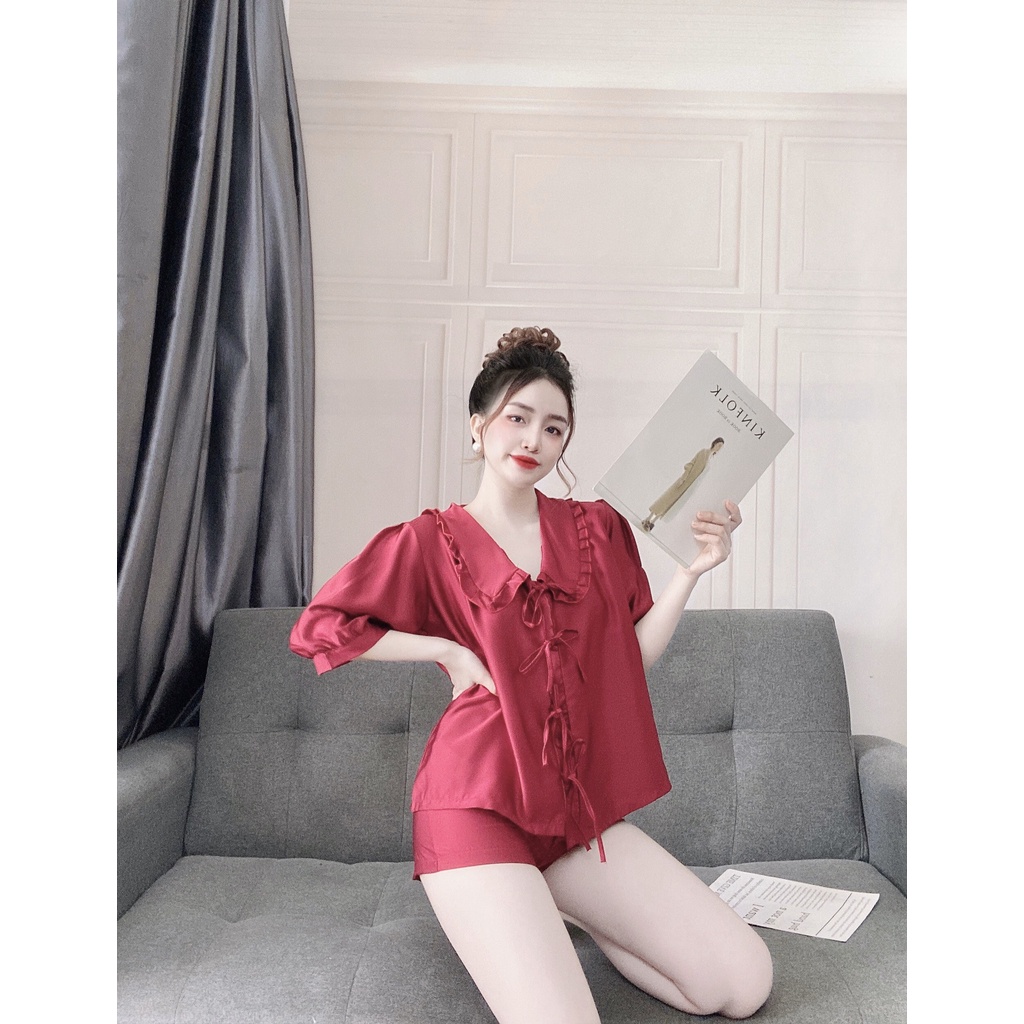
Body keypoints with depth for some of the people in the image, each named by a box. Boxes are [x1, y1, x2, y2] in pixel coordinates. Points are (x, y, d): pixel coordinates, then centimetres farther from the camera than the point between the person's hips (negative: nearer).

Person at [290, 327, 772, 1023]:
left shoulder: (597, 529, 10)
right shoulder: (431, 541, 2)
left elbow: (634, 655, 11)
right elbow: (318, 629, 1)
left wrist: (692, 569, -3)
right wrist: (449, 650, -6)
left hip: (579, 803, 5)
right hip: (479, 805, -5)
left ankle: (557, 911, 16)